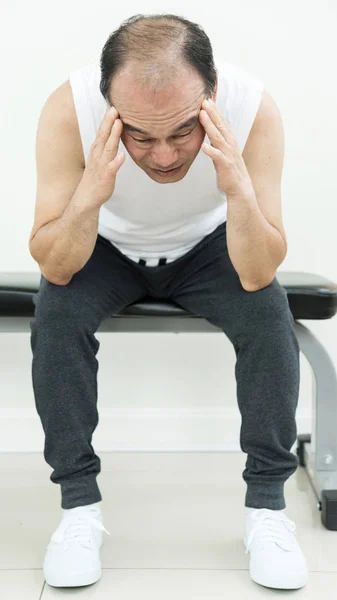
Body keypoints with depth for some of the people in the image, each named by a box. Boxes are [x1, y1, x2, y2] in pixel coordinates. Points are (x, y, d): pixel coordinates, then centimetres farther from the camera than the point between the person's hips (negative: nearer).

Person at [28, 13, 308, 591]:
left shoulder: (250, 106, -32)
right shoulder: (68, 109, -32)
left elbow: (258, 276, -29)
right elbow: (53, 267, -27)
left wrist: (240, 191, -47)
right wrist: (88, 196, -46)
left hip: (207, 246, 0)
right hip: (108, 247, 0)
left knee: (269, 314, -26)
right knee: (56, 312, -28)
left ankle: (267, 501, -8)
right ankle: (79, 501, -10)